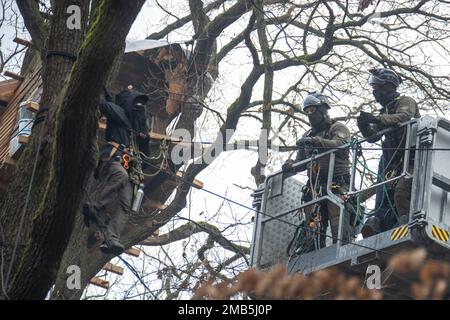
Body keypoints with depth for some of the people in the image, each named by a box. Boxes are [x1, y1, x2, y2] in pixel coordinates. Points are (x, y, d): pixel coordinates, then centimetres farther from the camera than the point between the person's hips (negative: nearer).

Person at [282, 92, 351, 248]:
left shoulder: (337, 128, 7)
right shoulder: (308, 136, 27)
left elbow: (341, 143, -16)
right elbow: (301, 163, 26)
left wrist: (317, 141, -29)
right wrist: (291, 165, 1)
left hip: (336, 184, -6)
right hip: (314, 185, 6)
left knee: (338, 224, -16)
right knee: (313, 227, -2)